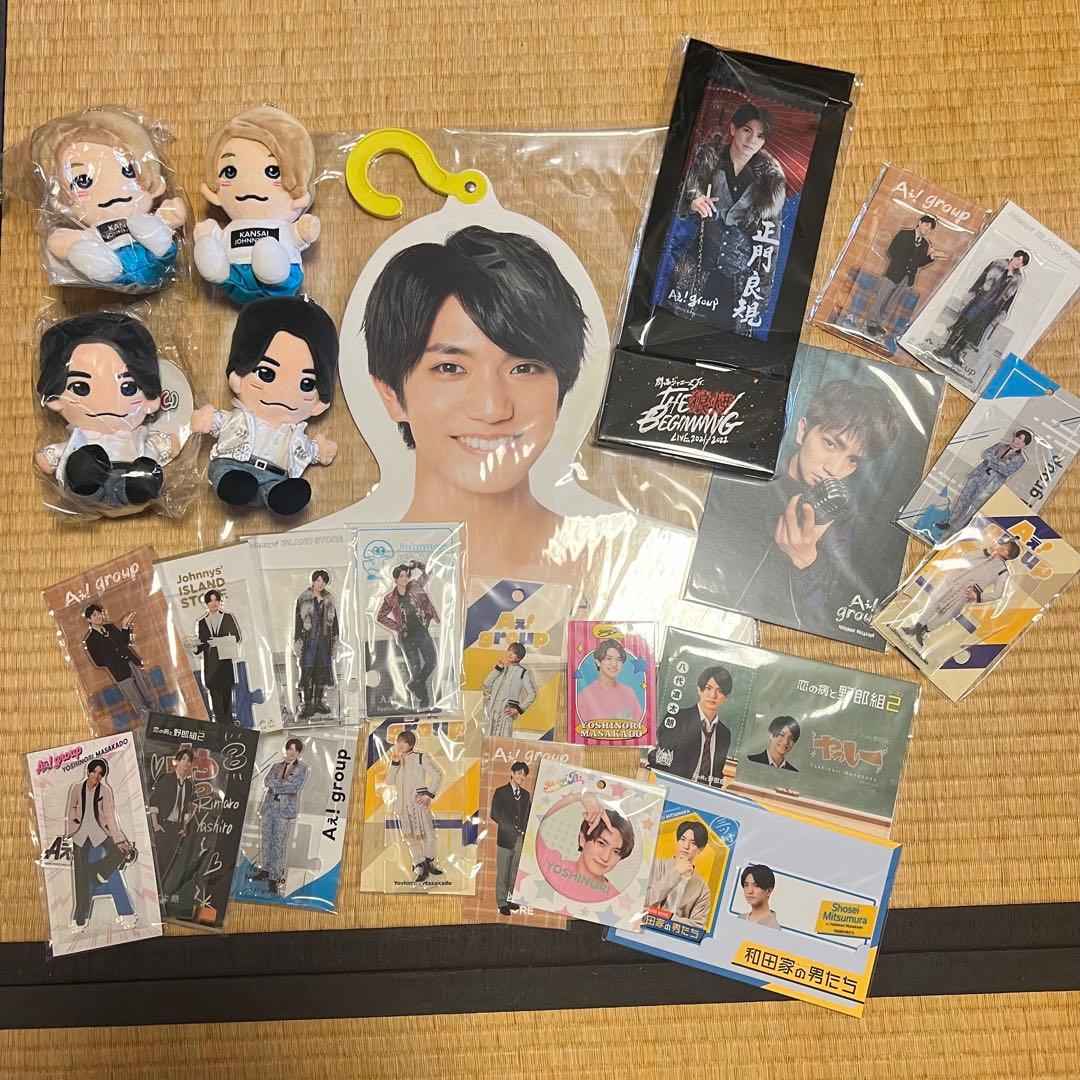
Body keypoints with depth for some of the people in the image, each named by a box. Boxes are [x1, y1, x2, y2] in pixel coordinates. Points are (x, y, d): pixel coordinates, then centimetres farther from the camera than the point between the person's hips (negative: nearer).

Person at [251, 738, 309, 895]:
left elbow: (295, 788, -9)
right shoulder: (276, 766, 16)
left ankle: (275, 877, -5)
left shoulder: (302, 769, 5)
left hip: (286, 809, -4)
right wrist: (286, 783, -9)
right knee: (266, 839, 7)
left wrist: (275, 785, -5)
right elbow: (266, 782, -1)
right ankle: (265, 869, 21)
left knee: (279, 843, -7)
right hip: (269, 806, 4)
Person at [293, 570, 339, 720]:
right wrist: (297, 643, -7)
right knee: (306, 672, -6)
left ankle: (319, 702, 16)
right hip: (308, 640, -4)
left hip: (325, 640, 4)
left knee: (323, 672, 6)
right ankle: (306, 705, -1)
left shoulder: (329, 600, 10)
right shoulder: (303, 599, -1)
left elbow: (334, 621, 14)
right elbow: (297, 621, -2)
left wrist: (335, 641, 9)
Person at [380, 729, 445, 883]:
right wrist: (394, 763, -10)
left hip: (419, 802, -4)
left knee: (427, 834, -3)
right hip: (403, 804, 4)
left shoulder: (421, 758, -3)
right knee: (411, 837, 4)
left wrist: (429, 794, -10)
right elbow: (389, 782, 0)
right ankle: (420, 868, 15)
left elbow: (437, 775, -3)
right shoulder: (395, 761, 11)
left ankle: (430, 863, 19)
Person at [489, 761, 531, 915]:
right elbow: (495, 814, -4)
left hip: (521, 838, 4)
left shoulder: (526, 795, 16)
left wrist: (525, 830, -1)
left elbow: (528, 815, 17)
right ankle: (502, 902, 4)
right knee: (502, 872, -1)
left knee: (515, 872, 5)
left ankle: (511, 899, 13)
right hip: (506, 838, -4)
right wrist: (511, 828, -10)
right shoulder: (500, 792, 2)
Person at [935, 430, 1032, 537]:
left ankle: (954, 530, 6)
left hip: (991, 483, -3)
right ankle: (949, 522, 18)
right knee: (963, 498, 5)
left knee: (972, 507, -2)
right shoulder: (1001, 445, 9)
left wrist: (991, 460, -12)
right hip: (979, 474, 4)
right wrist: (1000, 463, -15)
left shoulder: (1021, 459, -3)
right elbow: (985, 454, -2)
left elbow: (1007, 471, -16)